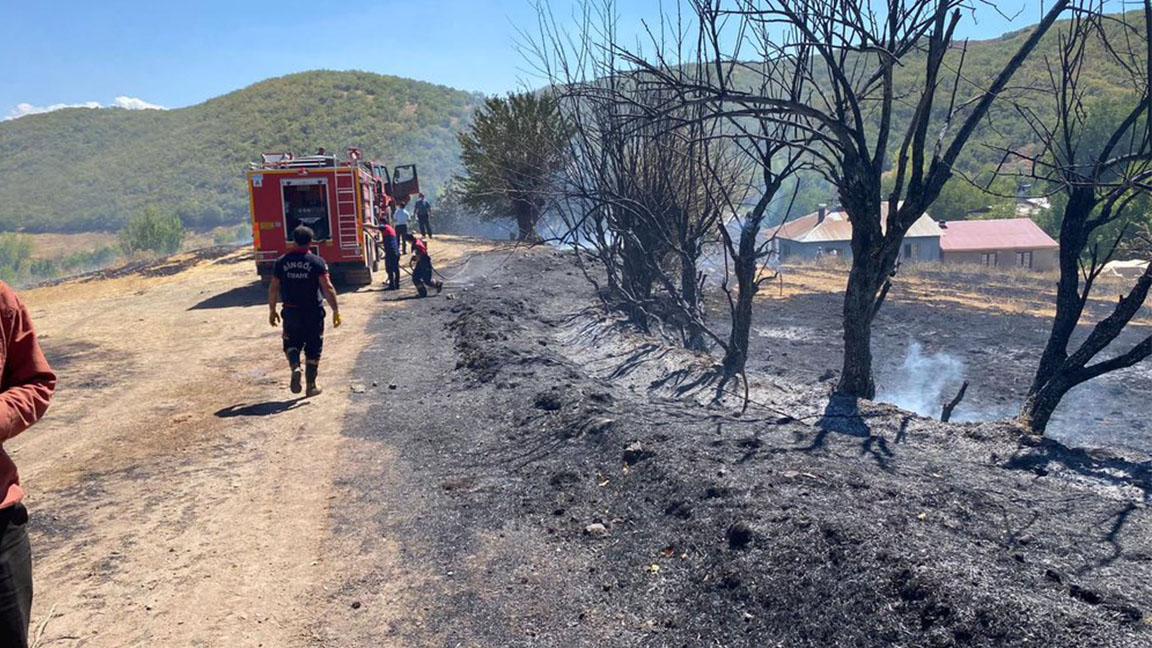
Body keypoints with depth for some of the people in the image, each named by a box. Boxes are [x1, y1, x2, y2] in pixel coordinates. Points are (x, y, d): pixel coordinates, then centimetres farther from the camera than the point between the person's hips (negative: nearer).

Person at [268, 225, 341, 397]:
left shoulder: (281, 262, 1)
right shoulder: (317, 262, -8)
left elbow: (273, 289, 4)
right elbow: (327, 288, -13)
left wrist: (272, 311, 14)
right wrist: (336, 310, -8)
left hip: (291, 312, 2)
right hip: (313, 312, -2)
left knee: (291, 344, 19)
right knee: (313, 349, 10)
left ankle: (295, 367, -9)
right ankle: (311, 386, 14)